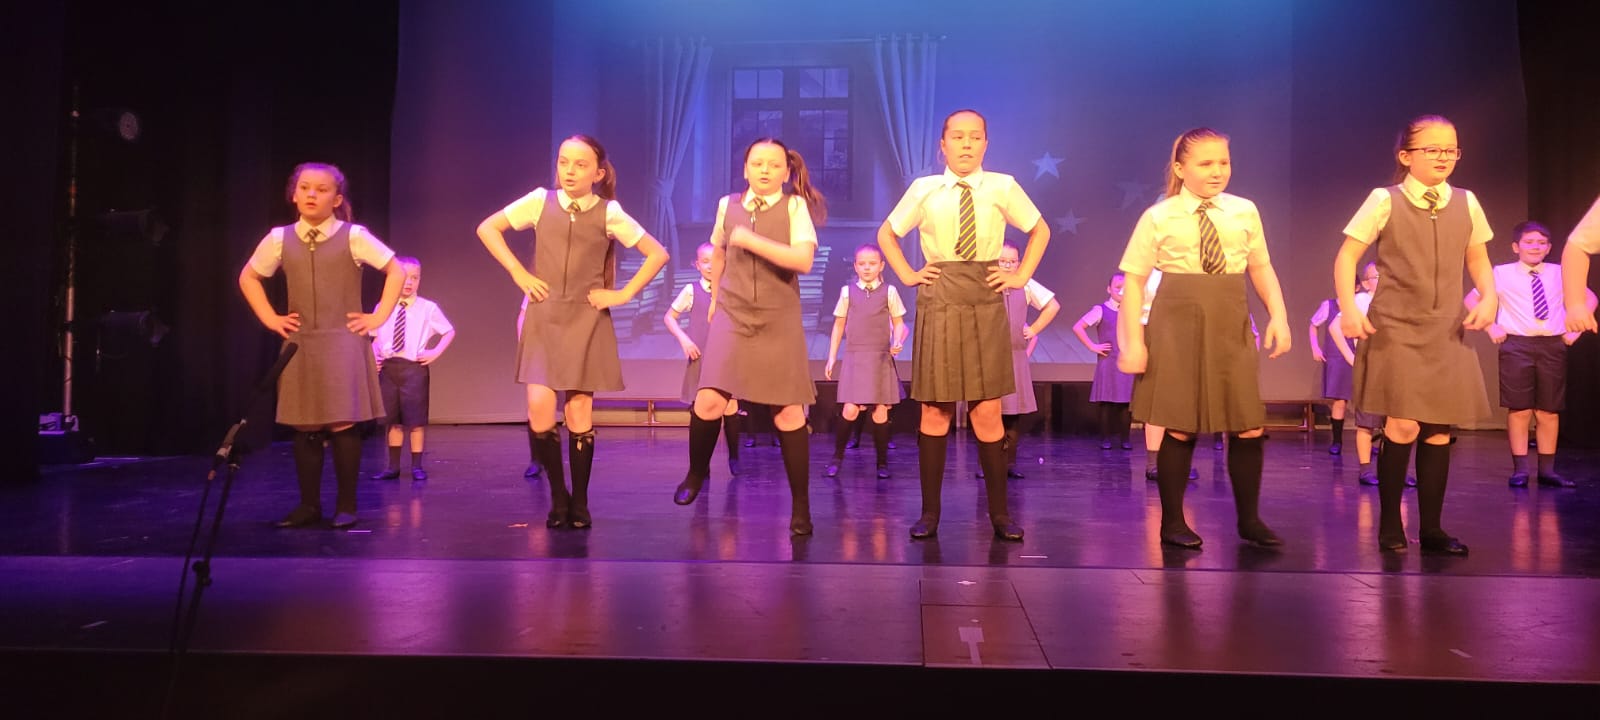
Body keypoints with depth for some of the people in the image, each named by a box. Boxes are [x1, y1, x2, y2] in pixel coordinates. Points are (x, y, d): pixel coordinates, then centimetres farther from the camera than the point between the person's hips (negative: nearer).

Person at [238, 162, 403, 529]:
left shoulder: (354, 237, -3)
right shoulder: (279, 238, 5)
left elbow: (395, 270, 1)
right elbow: (248, 278, 19)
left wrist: (378, 316, -4)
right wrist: (270, 319, 9)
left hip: (343, 343, -3)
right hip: (298, 345, 3)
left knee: (343, 425, -6)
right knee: (304, 426, 4)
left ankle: (346, 505, 4)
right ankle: (308, 505, 14)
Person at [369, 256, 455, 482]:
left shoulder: (428, 308, -2)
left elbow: (449, 331, 6)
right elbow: (376, 337, 17)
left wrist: (435, 353, -4)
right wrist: (373, 356, 1)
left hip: (414, 367, -3)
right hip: (388, 367, 3)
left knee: (416, 419, 1)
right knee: (392, 419, 10)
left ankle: (417, 466, 11)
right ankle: (393, 466, 19)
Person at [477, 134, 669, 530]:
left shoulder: (609, 213, -3)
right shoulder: (540, 201, 0)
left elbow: (657, 254, 1)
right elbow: (487, 229, 8)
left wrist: (623, 293, -4)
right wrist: (519, 274, 0)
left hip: (586, 320, -1)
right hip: (543, 317, 1)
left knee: (579, 413, 0)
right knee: (540, 411, -10)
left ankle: (579, 502, 15)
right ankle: (557, 495, 11)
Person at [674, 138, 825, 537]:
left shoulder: (795, 206, -5)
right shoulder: (728, 205, 6)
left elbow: (803, 260, -19)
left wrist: (751, 240, -18)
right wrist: (715, 295, 27)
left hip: (780, 321, -2)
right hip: (732, 316, 2)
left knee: (789, 412, -1)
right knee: (709, 401, -10)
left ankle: (800, 506, 10)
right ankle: (696, 472, 19)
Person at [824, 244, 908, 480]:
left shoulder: (889, 292, 5)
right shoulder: (847, 292, 7)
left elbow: (898, 323, 8)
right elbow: (839, 325, 12)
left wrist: (897, 342, -12)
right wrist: (832, 357, 9)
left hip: (881, 358, 0)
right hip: (854, 357, 0)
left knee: (880, 411, 0)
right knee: (850, 409, -9)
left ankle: (882, 462, 12)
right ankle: (837, 457, 7)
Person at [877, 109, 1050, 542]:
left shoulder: (1002, 188, 1)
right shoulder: (924, 190, 1)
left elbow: (1040, 231, 16)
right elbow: (887, 234, 16)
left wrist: (1021, 276, 7)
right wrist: (908, 275, 5)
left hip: (986, 302, 0)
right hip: (938, 303, 0)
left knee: (987, 410, 0)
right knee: (935, 409, 3)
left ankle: (1000, 513, 11)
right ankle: (929, 512, 13)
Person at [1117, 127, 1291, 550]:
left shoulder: (1244, 212, 6)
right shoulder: (1159, 218, -3)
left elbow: (1261, 268, 15)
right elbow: (1134, 280, -2)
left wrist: (1278, 315, 2)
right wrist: (1133, 341, -8)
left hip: (1231, 329, 3)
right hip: (1178, 329, -3)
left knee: (1249, 428, 4)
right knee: (1180, 429, 2)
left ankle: (1249, 520, 22)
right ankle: (1172, 523, 17)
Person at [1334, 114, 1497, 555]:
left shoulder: (1466, 204, 7)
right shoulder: (1384, 201, -4)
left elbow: (1478, 260, 18)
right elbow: (1347, 257, -3)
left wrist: (1488, 297, 0)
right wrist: (1349, 308, -15)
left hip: (1447, 332, 4)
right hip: (1395, 330, -4)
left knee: (1439, 431, 5)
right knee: (1403, 427, -10)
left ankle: (1431, 528, 16)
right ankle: (1390, 526, 6)